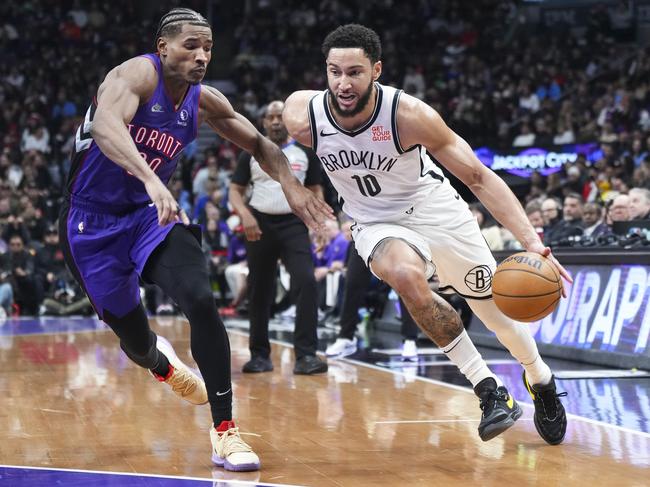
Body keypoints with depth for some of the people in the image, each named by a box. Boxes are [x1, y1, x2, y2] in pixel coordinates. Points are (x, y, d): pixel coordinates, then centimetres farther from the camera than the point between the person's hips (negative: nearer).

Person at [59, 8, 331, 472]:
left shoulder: (205, 103, -2)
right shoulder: (136, 74, -21)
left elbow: (259, 144, 13)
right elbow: (104, 124, -43)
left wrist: (291, 186, -5)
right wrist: (149, 178, -59)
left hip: (151, 214, 4)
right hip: (92, 221, -4)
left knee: (201, 301, -22)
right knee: (132, 334, 8)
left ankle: (225, 430, -14)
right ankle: (161, 362, 49)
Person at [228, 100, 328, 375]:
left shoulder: (304, 153, 7)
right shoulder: (252, 153, 6)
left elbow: (315, 190, 14)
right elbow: (235, 190, 6)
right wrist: (244, 214, -14)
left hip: (294, 224, -1)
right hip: (260, 225, 1)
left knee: (306, 283, -19)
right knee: (259, 291, 5)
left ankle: (305, 355, -20)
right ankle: (260, 355, 18)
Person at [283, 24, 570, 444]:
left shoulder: (409, 115, -29)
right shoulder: (302, 115, -24)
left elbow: (479, 177, -24)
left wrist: (532, 242, -33)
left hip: (435, 209, 0)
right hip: (377, 224, 1)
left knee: (496, 307, 7)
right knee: (406, 276, -33)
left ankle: (541, 380, 42)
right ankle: (490, 390, -19)